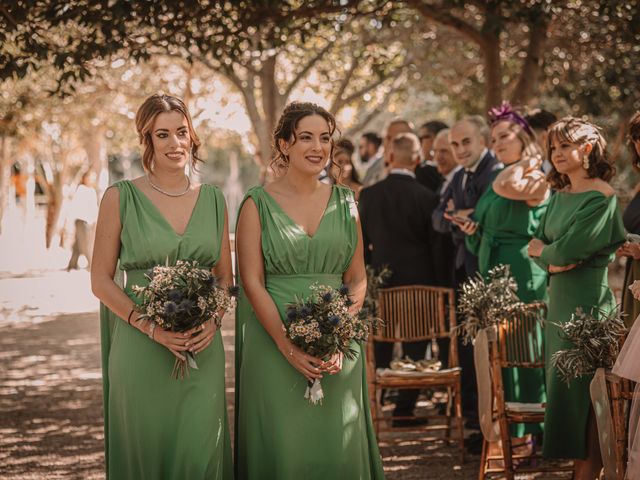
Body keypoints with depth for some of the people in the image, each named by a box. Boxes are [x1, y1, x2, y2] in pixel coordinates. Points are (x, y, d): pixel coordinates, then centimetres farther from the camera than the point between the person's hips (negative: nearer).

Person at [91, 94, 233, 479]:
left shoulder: (213, 199, 8)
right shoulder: (121, 197, -2)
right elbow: (101, 280, -2)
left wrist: (213, 321, -6)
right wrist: (151, 327, -14)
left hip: (202, 348, 2)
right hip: (140, 348, -2)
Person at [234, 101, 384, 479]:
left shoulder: (344, 202, 8)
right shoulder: (258, 204, -1)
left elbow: (358, 279, 8)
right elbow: (252, 283, -6)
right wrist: (289, 347, -15)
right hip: (274, 345, -3)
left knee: (339, 445, 5)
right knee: (283, 446, 1)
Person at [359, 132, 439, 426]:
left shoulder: (369, 194, -4)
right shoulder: (426, 197, -10)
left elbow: (361, 241, 3)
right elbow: (435, 245, -4)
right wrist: (435, 284, 6)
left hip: (380, 278, 2)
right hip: (417, 280, -2)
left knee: (379, 349, 14)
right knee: (414, 347, 5)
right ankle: (404, 410, 3)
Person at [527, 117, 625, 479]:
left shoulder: (601, 196, -14)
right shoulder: (561, 195, 12)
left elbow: (567, 251, -19)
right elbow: (537, 245, 11)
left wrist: (543, 250, 0)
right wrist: (554, 258, -9)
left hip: (587, 299, -8)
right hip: (560, 299, 8)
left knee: (582, 387, -5)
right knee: (562, 382, 10)